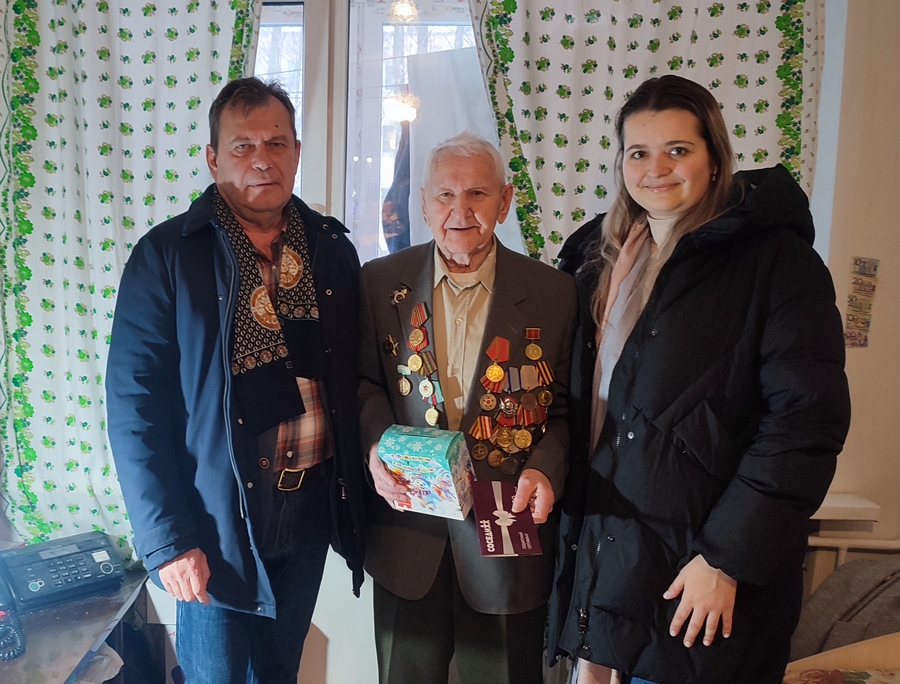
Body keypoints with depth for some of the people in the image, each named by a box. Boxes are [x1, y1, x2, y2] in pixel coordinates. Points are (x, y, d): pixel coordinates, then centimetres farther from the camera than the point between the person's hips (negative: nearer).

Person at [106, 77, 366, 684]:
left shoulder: (332, 248, 2)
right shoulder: (167, 254, -10)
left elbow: (351, 378, 5)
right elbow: (136, 402, -12)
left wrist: (357, 491, -1)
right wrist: (166, 538, -15)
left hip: (312, 508, 4)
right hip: (220, 517, -3)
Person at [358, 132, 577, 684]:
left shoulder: (554, 293, -4)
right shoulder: (379, 282, 0)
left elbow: (568, 407, 0)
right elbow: (365, 383, 5)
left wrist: (547, 468, -16)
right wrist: (376, 445, -13)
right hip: (407, 529, 1)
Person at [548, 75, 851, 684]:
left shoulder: (777, 260, -11)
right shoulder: (602, 257, 7)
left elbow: (805, 422, -16)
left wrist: (725, 558, -17)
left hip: (701, 564, -5)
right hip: (599, 545, 5)